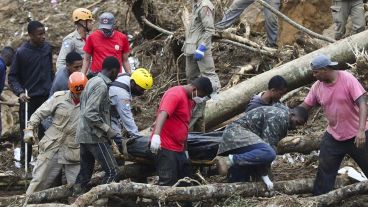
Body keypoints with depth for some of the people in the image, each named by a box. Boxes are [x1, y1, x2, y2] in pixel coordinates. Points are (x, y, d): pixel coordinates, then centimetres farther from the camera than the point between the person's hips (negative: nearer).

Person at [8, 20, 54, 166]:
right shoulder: (21, 52, -9)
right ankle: (25, 162, 9)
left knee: (45, 129, 3)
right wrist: (20, 92, -19)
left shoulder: (47, 48, 4)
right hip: (28, 98, -3)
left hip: (46, 96, 3)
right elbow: (12, 76, -5)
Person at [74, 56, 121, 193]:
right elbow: (90, 114, -24)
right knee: (112, 171, -7)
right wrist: (108, 129, -17)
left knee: (85, 172, 12)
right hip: (95, 137, -10)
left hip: (84, 136, 10)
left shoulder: (93, 81, 13)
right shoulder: (101, 86, -16)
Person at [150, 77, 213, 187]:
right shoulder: (175, 94, -14)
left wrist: (185, 149, 26)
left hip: (179, 149, 10)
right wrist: (156, 135, -46)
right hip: (166, 149, -10)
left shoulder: (190, 100, 15)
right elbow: (162, 114, -31)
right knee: (168, 184, -12)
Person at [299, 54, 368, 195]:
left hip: (356, 136, -4)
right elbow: (304, 107, 4)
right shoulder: (317, 86, -5)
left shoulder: (347, 79, -20)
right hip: (333, 136, 4)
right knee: (325, 170, 5)